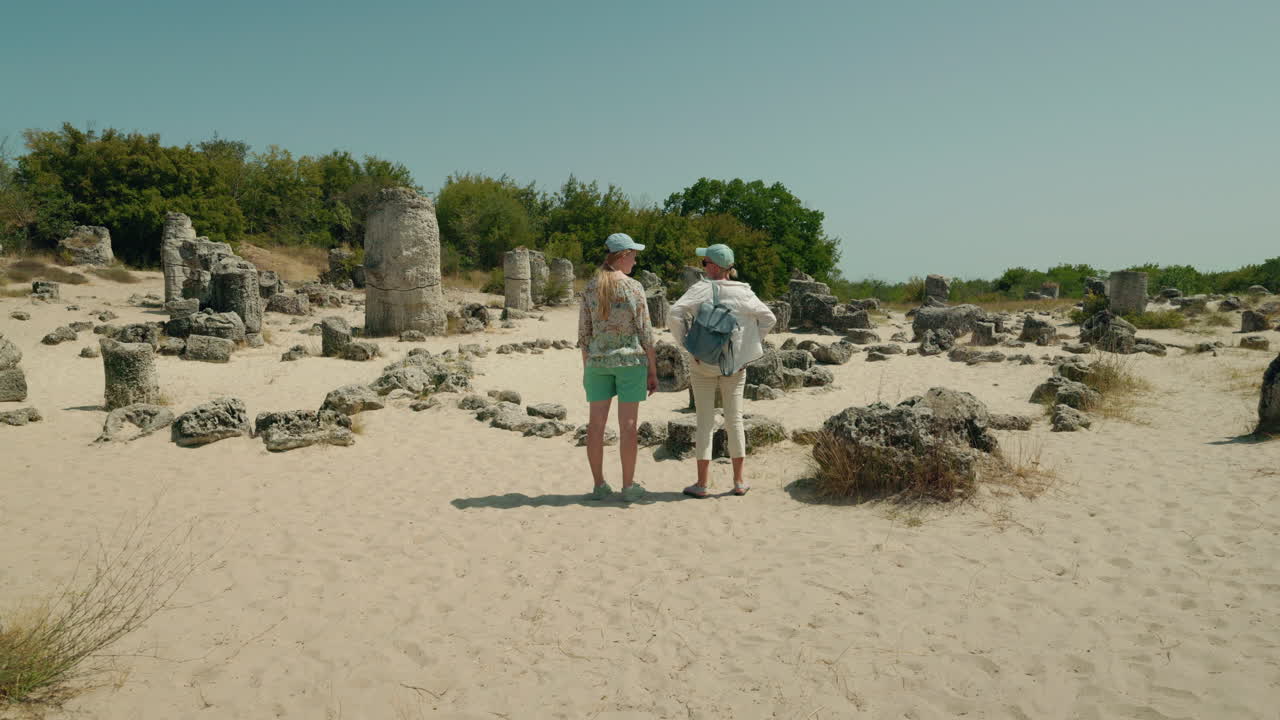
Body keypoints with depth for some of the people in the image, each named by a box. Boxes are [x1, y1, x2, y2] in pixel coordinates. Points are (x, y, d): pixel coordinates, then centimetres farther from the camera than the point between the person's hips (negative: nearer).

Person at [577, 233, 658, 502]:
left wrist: (586, 368, 13)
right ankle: (628, 486, 9)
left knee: (596, 423, 7)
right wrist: (653, 371, -1)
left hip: (598, 360, 3)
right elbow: (645, 333, -8)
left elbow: (584, 333, 3)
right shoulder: (634, 287, -9)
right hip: (630, 359, -3)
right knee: (627, 424, 2)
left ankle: (599, 485, 12)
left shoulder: (590, 288, 1)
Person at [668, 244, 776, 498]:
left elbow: (674, 314, -18)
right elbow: (769, 318, 4)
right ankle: (739, 481, 17)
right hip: (735, 364, 2)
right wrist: (748, 343, 8)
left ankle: (701, 484, 7)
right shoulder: (743, 292, 0)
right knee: (735, 420, 11)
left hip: (704, 364, -2)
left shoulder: (701, 289, -9)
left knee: (705, 421, 4)